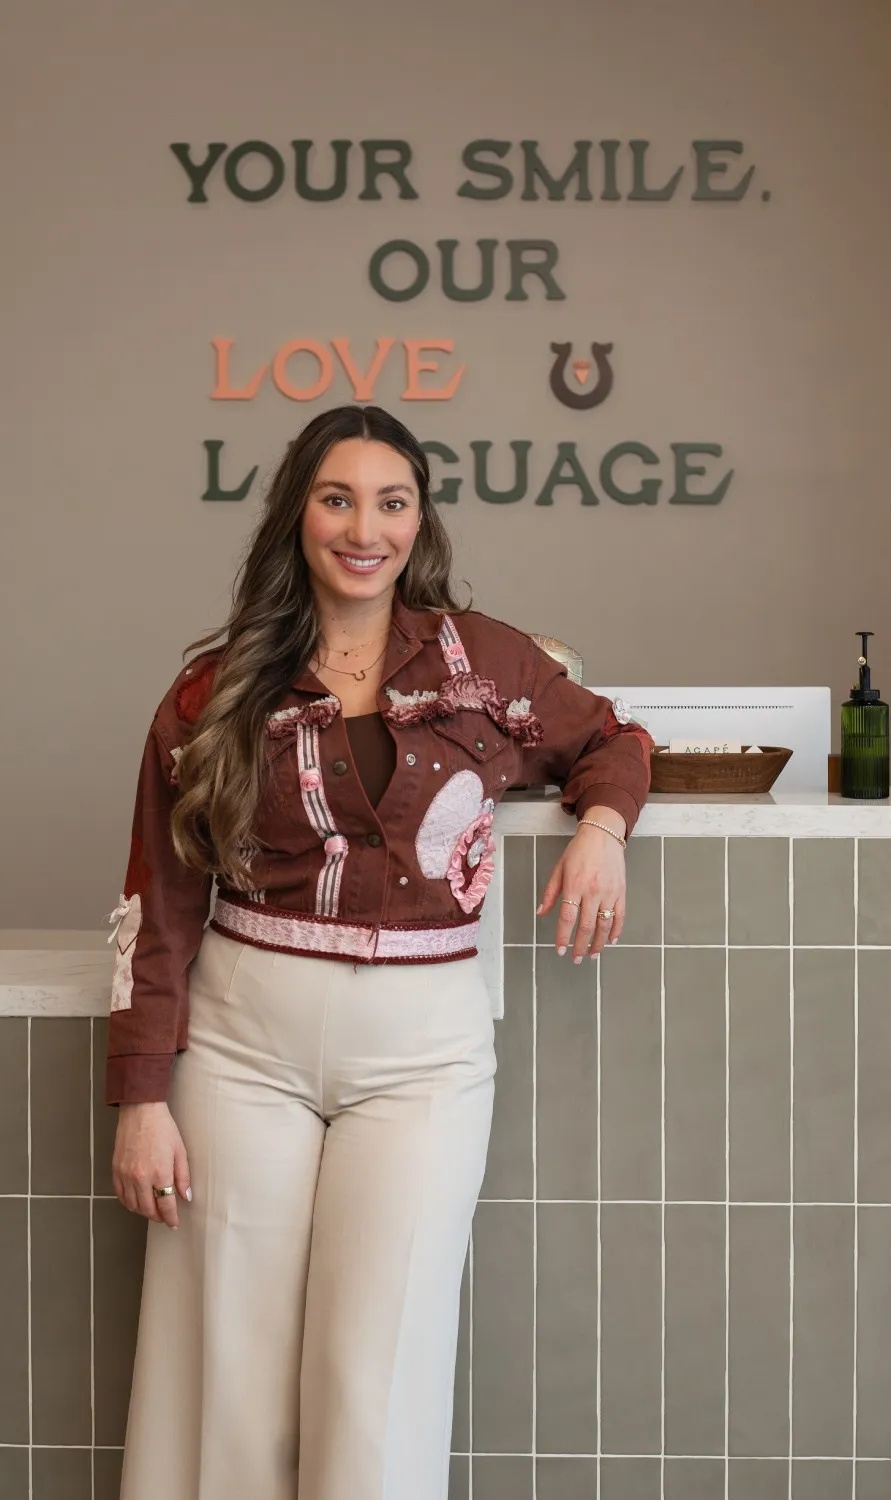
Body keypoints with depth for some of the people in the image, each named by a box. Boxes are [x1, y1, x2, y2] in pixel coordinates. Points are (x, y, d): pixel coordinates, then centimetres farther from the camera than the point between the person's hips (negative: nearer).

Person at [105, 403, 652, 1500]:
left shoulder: (485, 661, 3)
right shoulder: (219, 690, 2)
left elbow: (612, 742, 20)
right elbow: (159, 905, 3)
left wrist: (599, 829, -3)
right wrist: (141, 1099, -1)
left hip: (421, 1048, 0)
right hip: (243, 1043, 1)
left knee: (376, 1378, -1)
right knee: (233, 1369, 5)